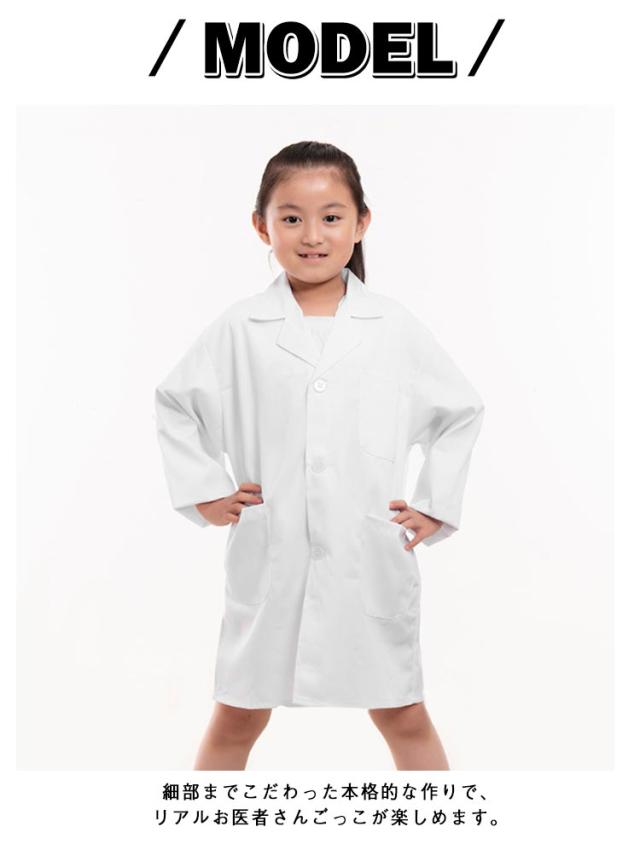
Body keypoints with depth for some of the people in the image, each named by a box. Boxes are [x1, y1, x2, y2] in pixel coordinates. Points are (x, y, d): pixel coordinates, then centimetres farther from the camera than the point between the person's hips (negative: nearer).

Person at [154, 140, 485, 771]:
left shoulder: (395, 328, 1)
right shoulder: (238, 329, 0)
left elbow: (463, 410, 12)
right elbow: (174, 402, 14)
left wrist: (436, 506, 6)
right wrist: (202, 490, 5)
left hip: (373, 558, 0)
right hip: (269, 556, 0)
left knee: (403, 716, 12)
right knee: (238, 715, 13)